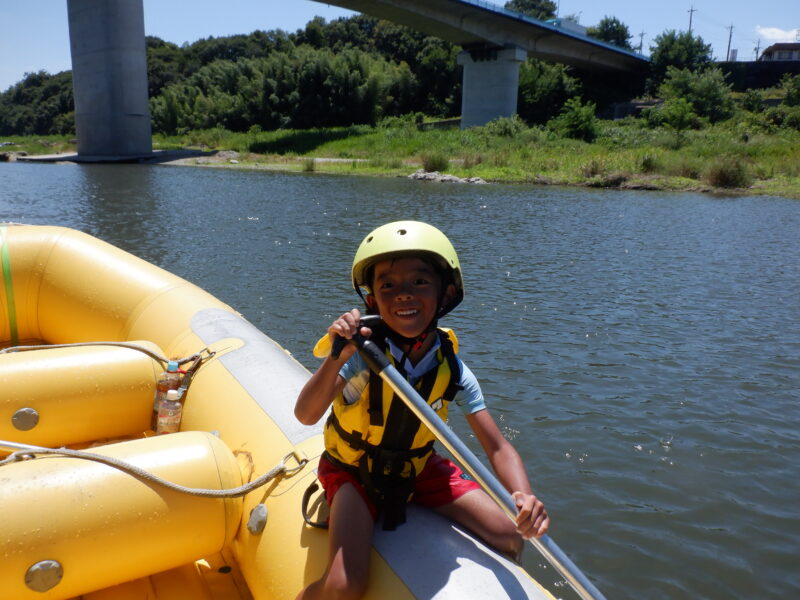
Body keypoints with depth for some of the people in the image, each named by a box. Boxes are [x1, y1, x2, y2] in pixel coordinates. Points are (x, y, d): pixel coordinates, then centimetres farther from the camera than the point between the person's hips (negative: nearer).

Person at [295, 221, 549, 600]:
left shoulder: (452, 372, -17)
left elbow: (498, 448, -16)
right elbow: (305, 415, -36)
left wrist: (524, 497, -35)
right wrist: (337, 358, -52)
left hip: (419, 468, 4)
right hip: (353, 470, -3)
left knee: (511, 537, -5)